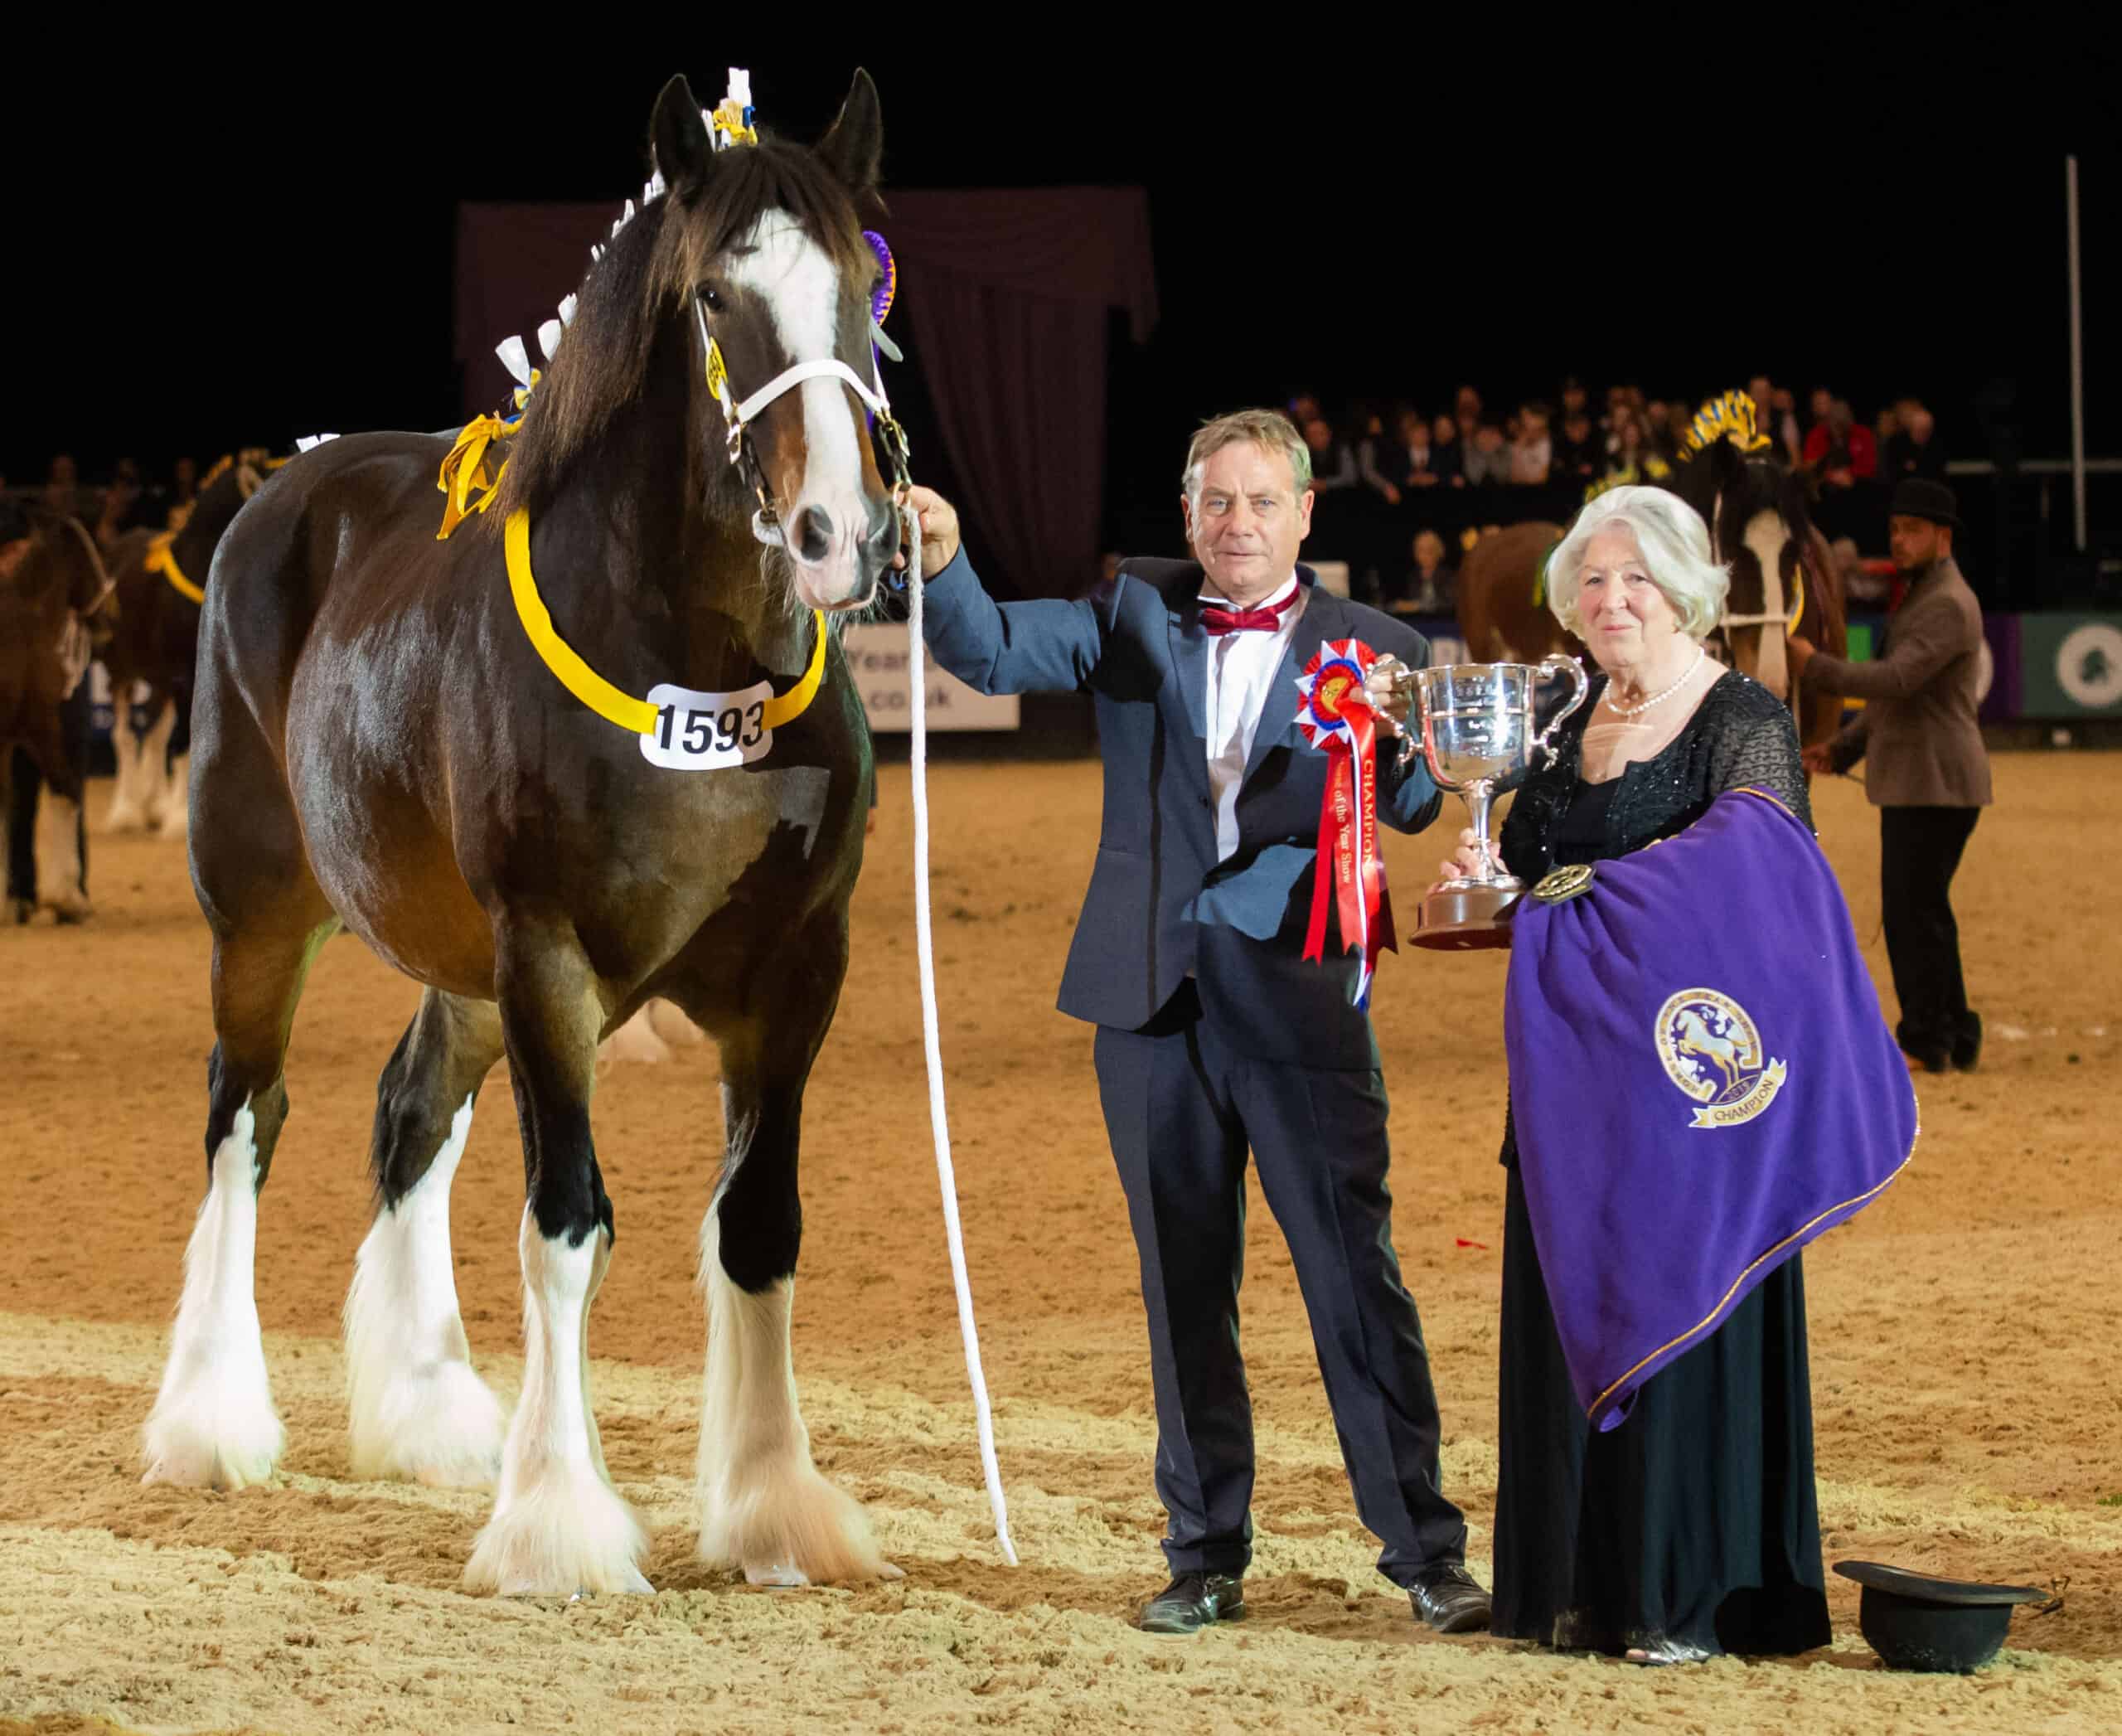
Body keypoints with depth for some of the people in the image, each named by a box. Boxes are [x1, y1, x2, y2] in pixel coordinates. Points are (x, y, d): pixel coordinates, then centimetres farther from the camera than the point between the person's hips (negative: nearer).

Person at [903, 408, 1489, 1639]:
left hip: (1298, 995, -2)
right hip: (1155, 994, 2)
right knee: (1184, 1286, 9)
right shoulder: (1136, 615, 9)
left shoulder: (1373, 649, 4)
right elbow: (994, 652, -4)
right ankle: (1207, 1557, 17)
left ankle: (1426, 1552, 2)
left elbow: (1415, 808, -6)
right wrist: (942, 565, -24)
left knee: (1356, 1273, -4)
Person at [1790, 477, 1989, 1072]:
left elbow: (1897, 679, -25)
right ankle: (1955, 1037, 22)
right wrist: (1844, 747, 12)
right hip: (1912, 783, 11)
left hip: (1934, 784, -11)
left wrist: (1815, 666, -21)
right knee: (1924, 912, 15)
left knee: (1913, 910, -7)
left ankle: (1924, 1042, -2)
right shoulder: (1919, 598, 19)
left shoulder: (1948, 605, -15)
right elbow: (1895, 692, 23)